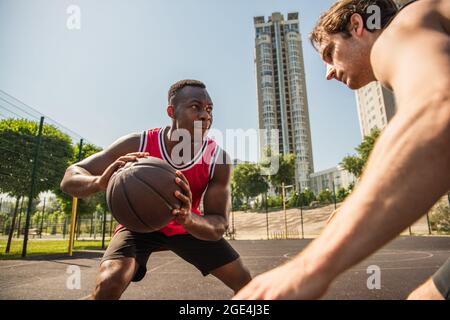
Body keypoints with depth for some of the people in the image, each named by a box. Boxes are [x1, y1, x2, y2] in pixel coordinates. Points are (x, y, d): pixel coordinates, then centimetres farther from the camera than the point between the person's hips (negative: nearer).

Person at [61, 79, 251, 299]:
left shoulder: (219, 160, -26)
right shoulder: (137, 145, -29)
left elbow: (219, 226, -26)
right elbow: (70, 178, -24)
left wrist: (189, 219, -50)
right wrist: (99, 182, -48)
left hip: (189, 225, 2)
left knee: (245, 282, 3)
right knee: (108, 284, -29)